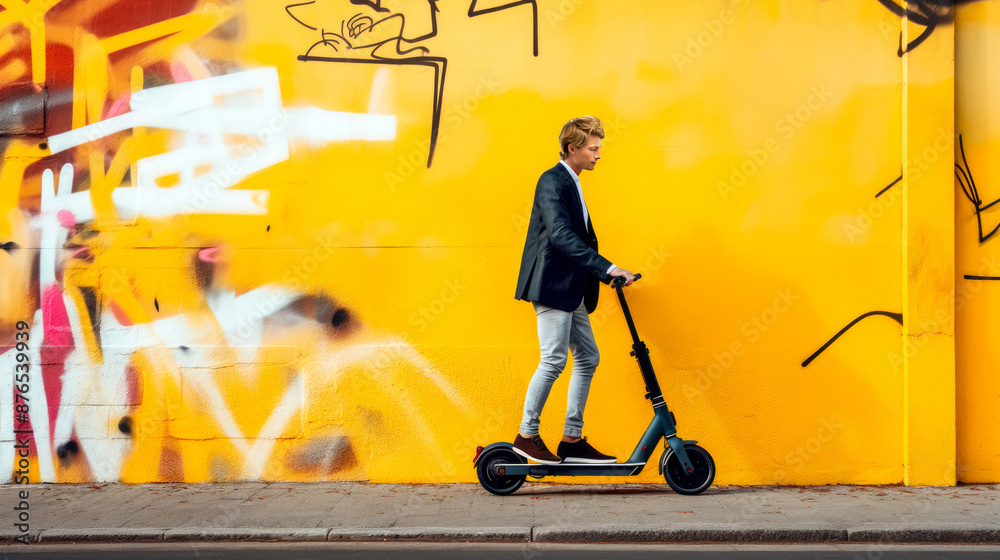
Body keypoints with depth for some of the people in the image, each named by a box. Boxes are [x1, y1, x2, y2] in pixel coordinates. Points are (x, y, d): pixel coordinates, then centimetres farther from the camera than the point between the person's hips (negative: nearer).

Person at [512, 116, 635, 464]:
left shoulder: (571, 184, 19)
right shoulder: (552, 182, -12)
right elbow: (561, 235, -26)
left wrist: (605, 273, 14)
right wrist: (607, 268, -31)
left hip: (571, 290, 10)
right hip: (552, 285, -10)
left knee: (587, 359, 8)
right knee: (554, 360, -10)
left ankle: (572, 440, 13)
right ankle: (526, 436, 3)